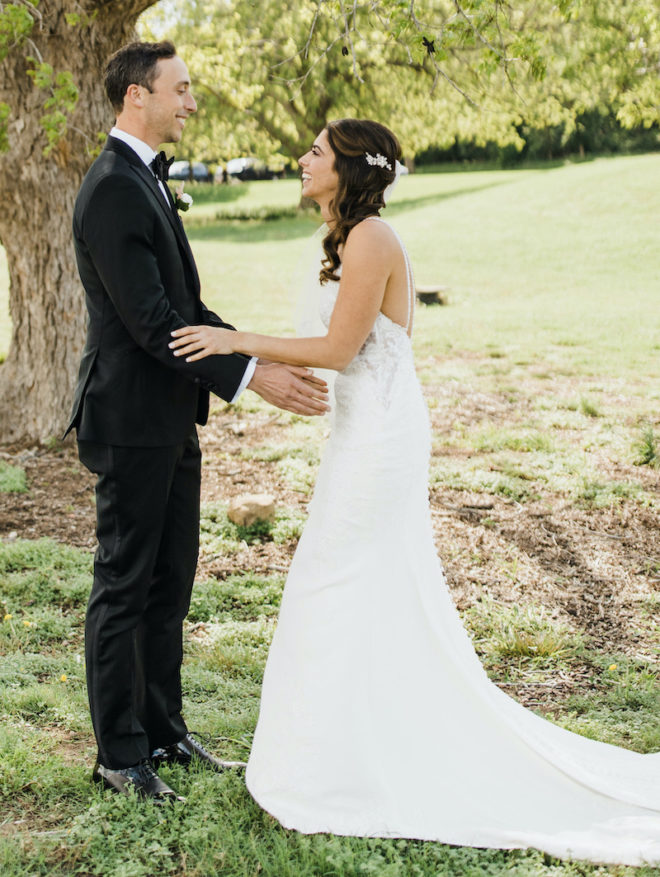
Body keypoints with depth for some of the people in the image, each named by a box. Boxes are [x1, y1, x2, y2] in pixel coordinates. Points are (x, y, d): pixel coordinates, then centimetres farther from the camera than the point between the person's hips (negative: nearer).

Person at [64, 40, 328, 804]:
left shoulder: (145, 181, 14)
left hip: (170, 422, 10)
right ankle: (119, 754, 14)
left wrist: (263, 357, 8)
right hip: (133, 422, -10)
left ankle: (163, 730, 29)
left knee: (170, 584, 16)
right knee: (123, 589, 2)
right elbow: (150, 319, -24)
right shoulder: (113, 190, -18)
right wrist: (251, 377, -26)